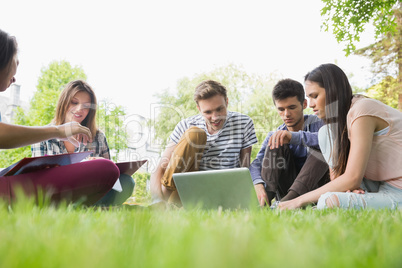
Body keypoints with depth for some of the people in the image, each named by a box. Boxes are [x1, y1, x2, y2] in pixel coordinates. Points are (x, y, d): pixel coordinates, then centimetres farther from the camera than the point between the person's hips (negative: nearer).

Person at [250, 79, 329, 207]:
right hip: (285, 193, 3)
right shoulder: (274, 135, 6)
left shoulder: (317, 123, -3)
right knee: (276, 143, -11)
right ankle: (267, 197, -25)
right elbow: (256, 163, -10)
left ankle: (289, 199, -35)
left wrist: (294, 137, -41)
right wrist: (258, 184, -32)